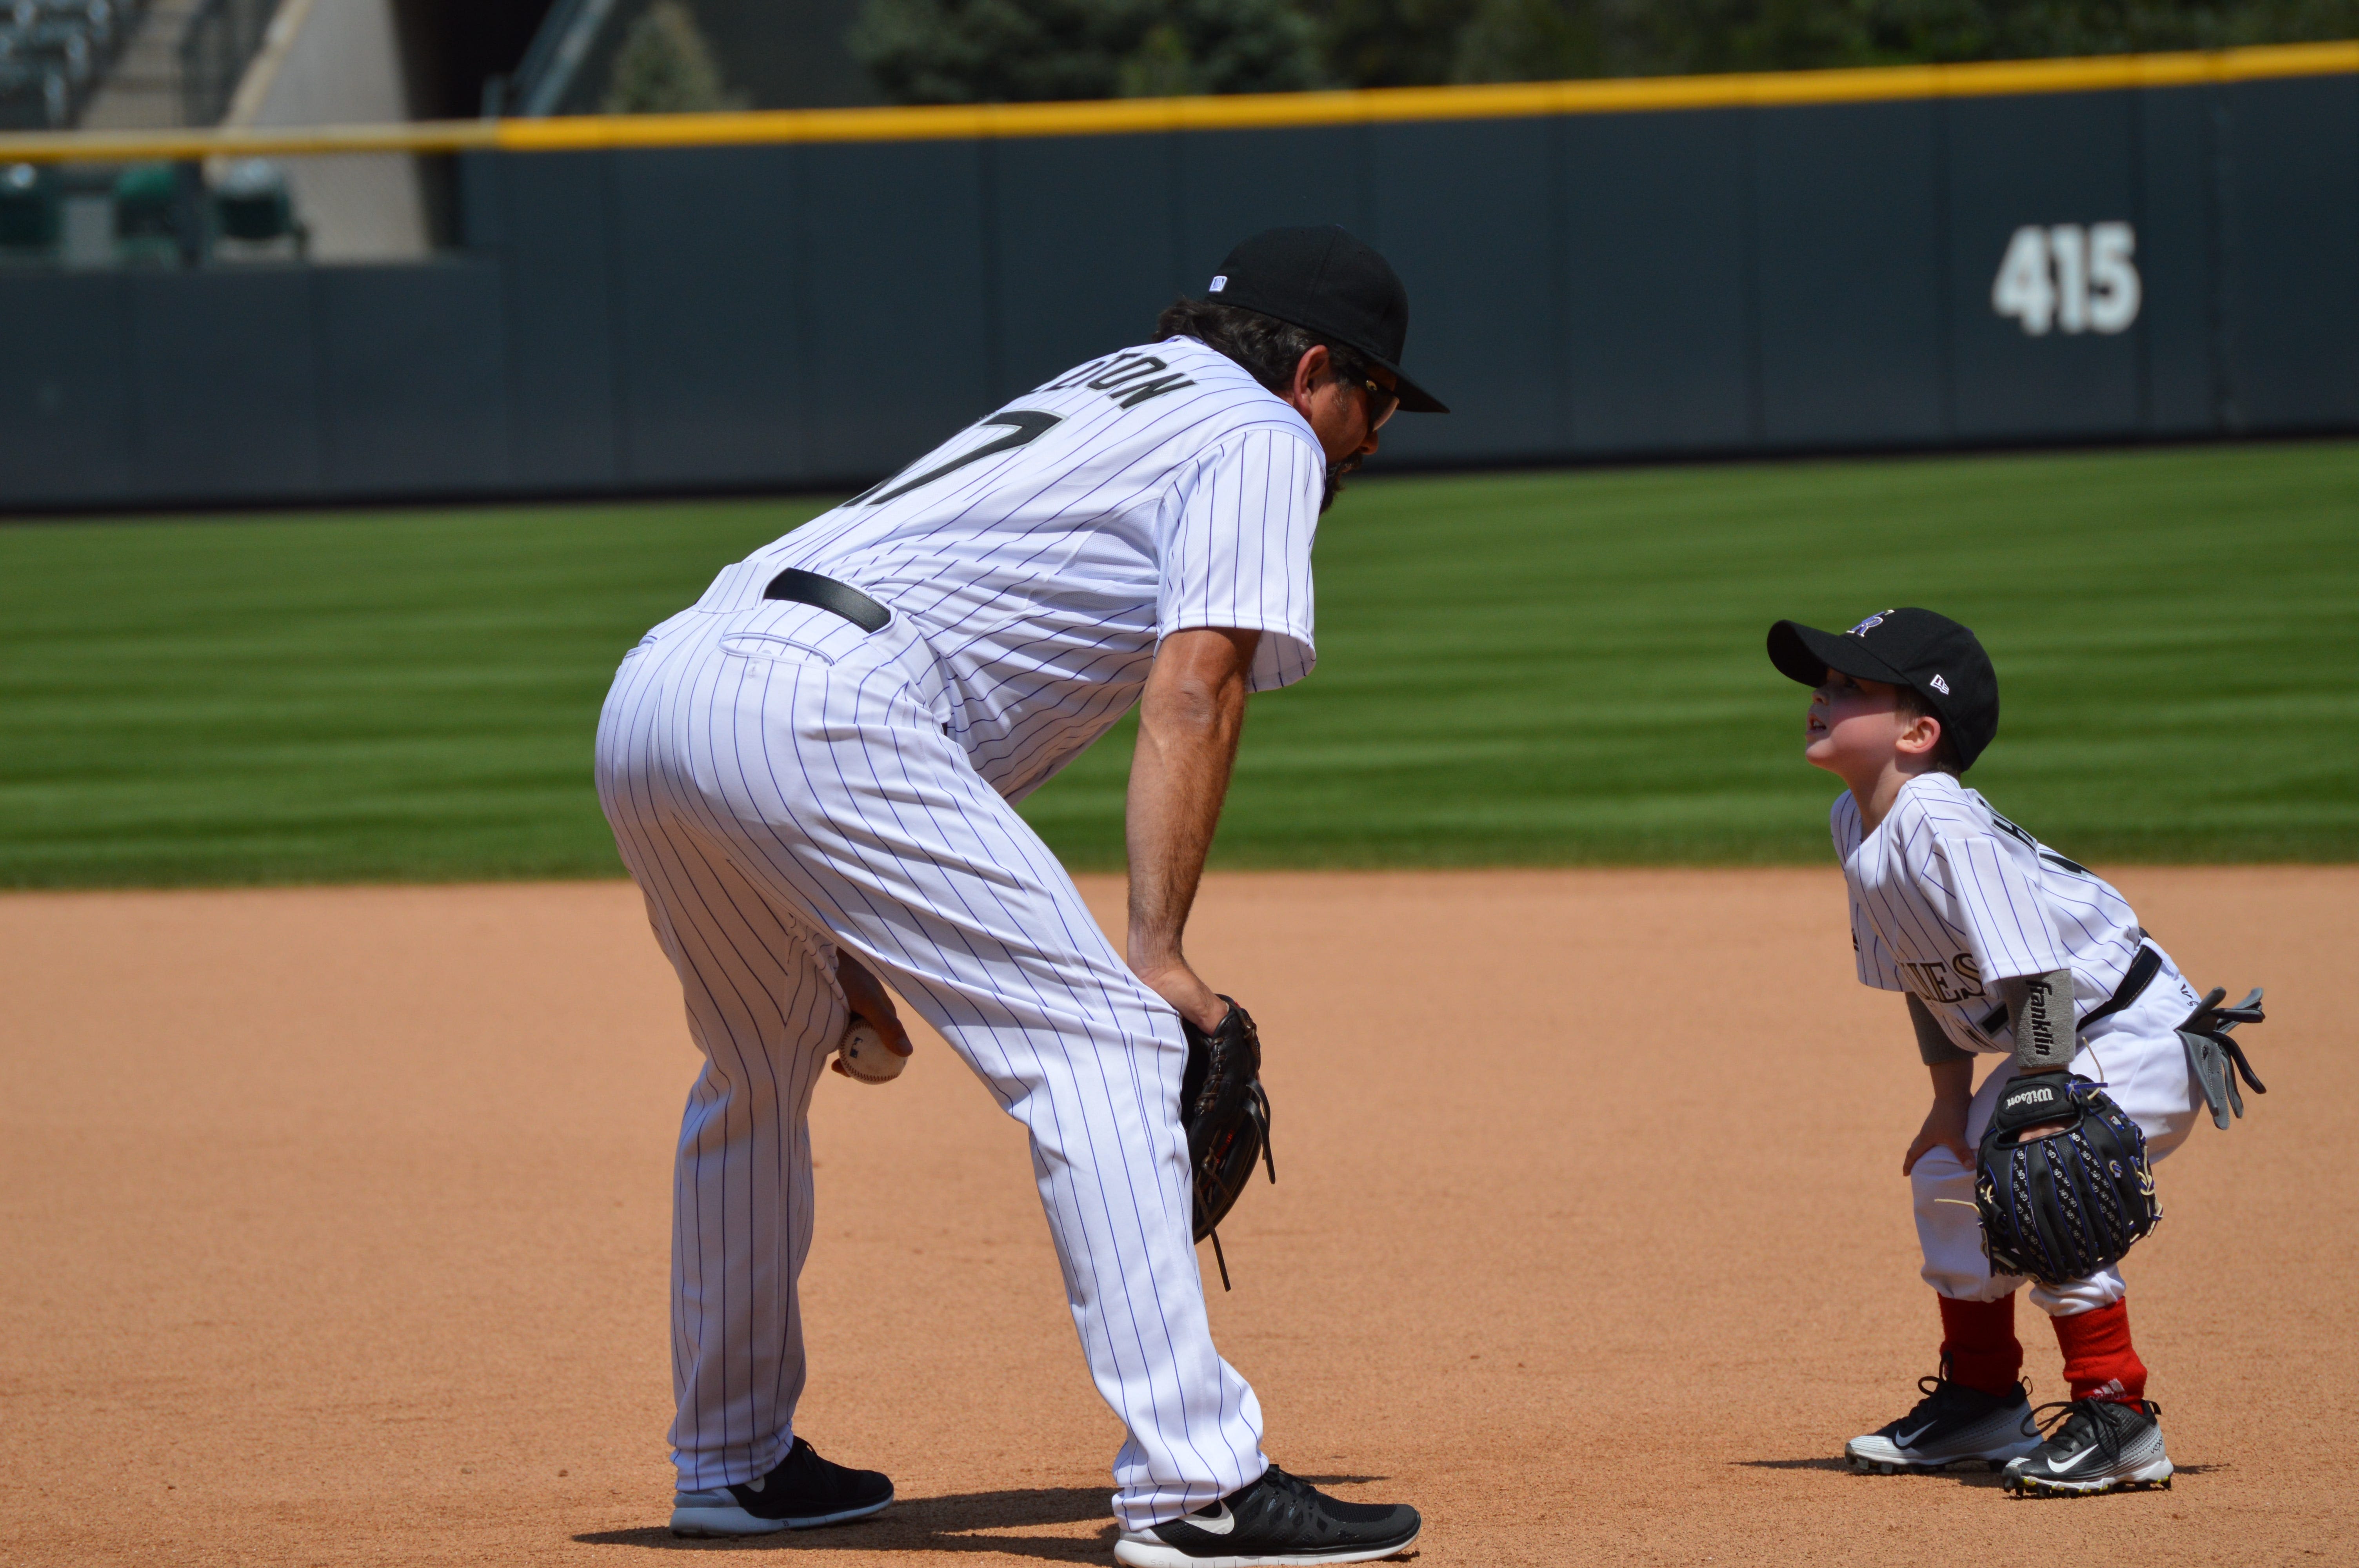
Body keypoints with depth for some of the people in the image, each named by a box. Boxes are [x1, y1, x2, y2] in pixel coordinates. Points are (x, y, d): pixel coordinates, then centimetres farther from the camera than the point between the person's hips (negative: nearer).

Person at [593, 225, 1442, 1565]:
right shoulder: (1260, 436, 11)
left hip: (648, 697, 9)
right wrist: (1159, 951, -9)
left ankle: (734, 1460, 38)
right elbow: (1190, 693, -4)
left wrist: (852, 953, 30)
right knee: (1105, 1042, -9)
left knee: (765, 1073, 30)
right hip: (810, 709, -9)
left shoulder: (1095, 403, 36)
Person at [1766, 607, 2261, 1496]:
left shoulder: (1944, 829, -30)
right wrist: (1951, 1105, 8)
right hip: (2058, 1046, 11)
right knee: (1946, 1177, 17)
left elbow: (2037, 975, -31)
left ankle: (2116, 1414, -16)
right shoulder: (1854, 822, -1)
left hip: (2135, 1029, -11)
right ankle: (1984, 1402, 33)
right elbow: (1929, 975, 10)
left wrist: (2040, 1115, -31)